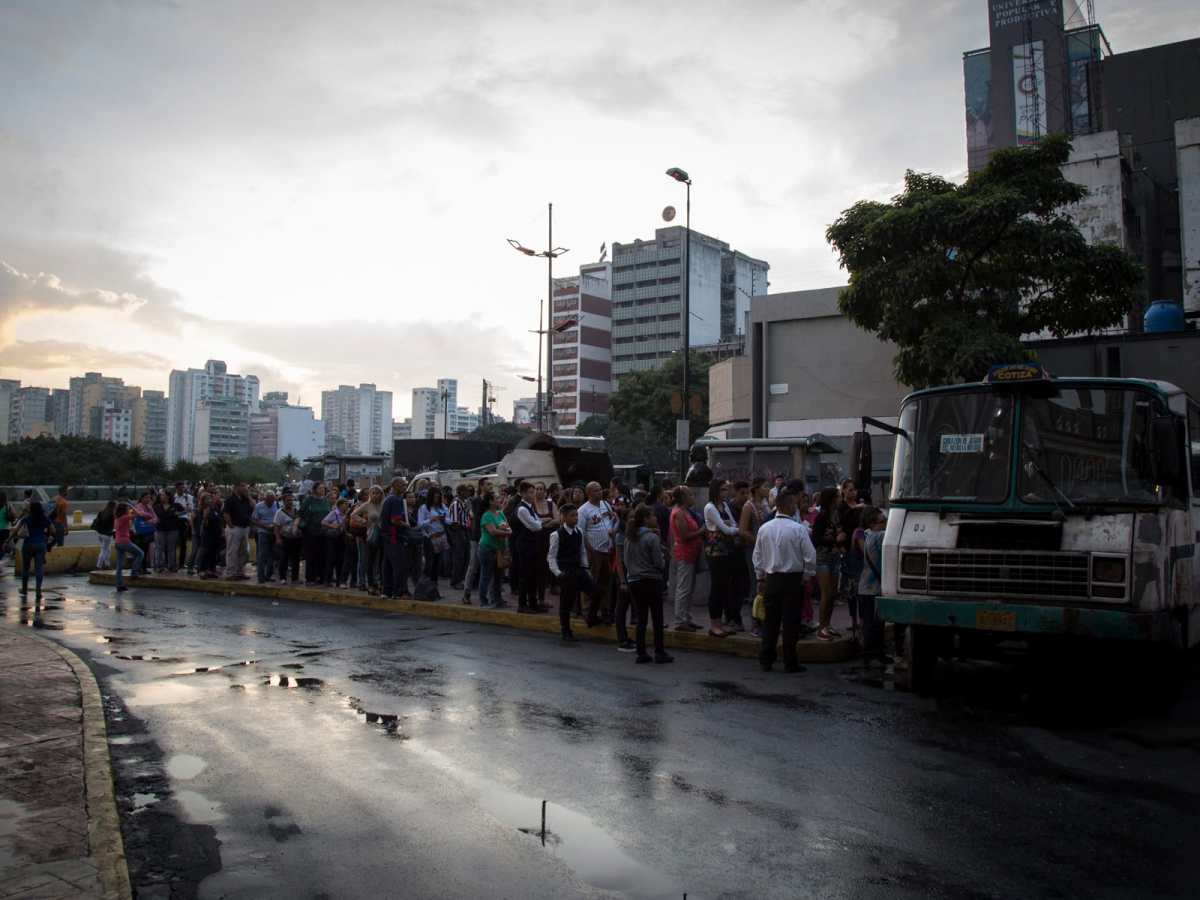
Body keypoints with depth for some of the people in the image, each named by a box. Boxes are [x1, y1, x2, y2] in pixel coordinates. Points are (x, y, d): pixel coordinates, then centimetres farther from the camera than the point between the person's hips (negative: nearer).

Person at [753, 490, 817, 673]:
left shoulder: (764, 528, 1)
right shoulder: (798, 529, -13)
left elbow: (757, 556, 8)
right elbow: (810, 556, -11)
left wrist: (761, 578, 17)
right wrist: (808, 576, 4)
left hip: (771, 579, 4)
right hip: (793, 579, -4)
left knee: (770, 619, 11)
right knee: (791, 621, 3)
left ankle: (765, 660, 15)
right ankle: (790, 663, 8)